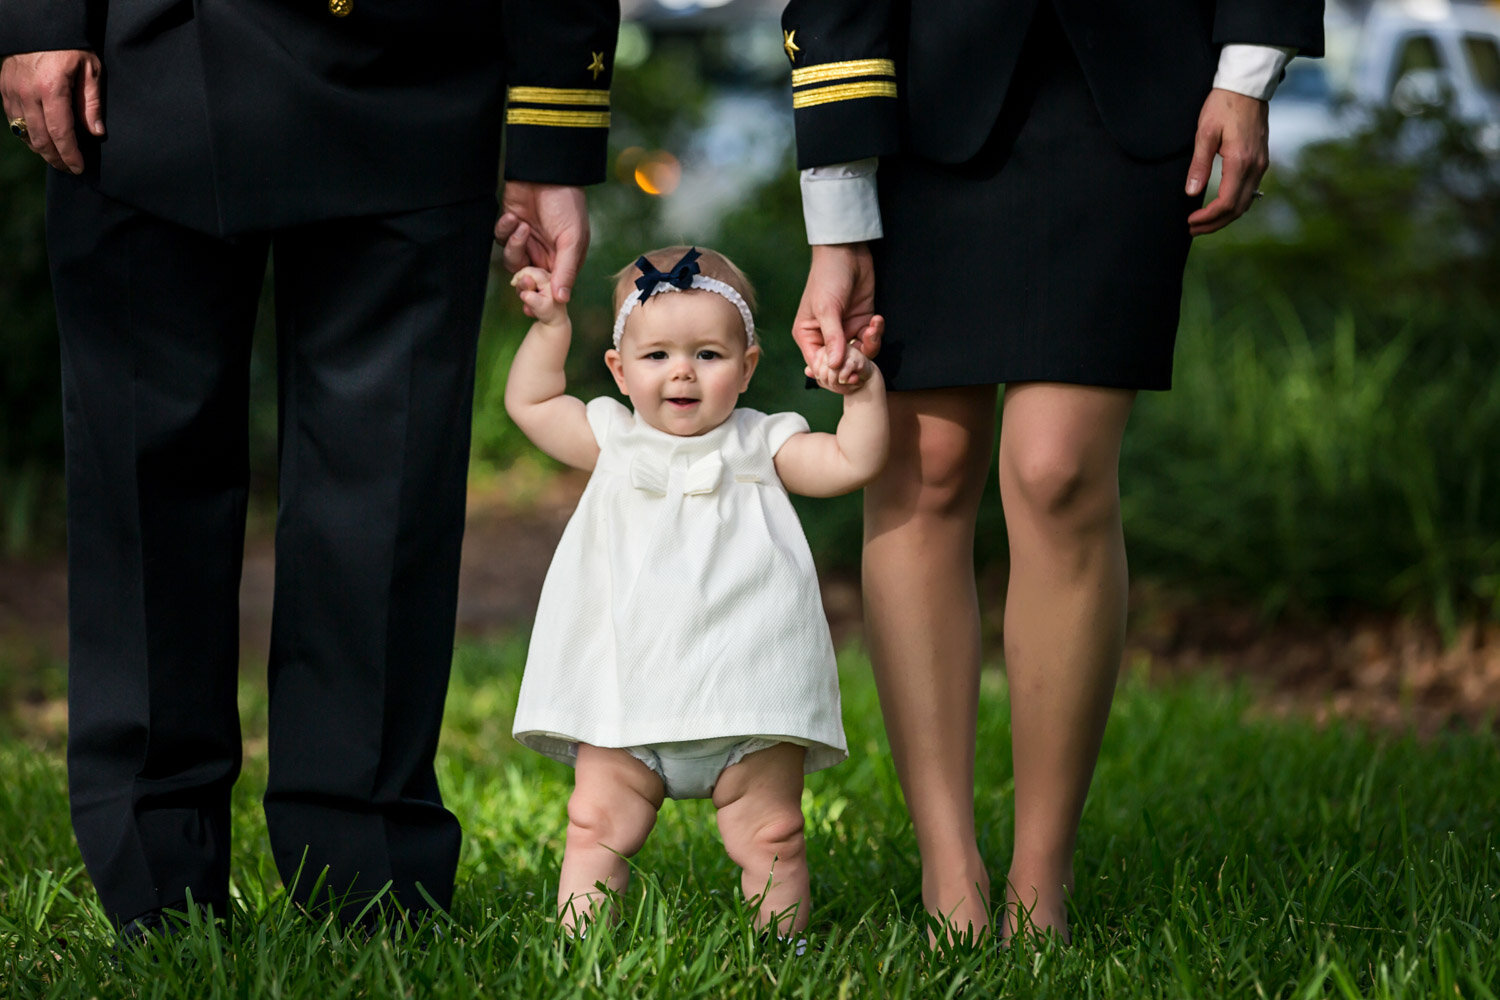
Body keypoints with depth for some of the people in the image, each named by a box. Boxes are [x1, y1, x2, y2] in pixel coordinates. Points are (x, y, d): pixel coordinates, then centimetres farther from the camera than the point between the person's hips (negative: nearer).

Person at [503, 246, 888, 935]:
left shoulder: (759, 446, 6)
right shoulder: (615, 441, 11)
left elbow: (852, 463, 1)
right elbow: (529, 402, 19)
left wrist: (862, 390, -8)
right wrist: (550, 327, 13)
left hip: (745, 702, -2)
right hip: (626, 703, 2)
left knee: (770, 840, 1)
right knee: (594, 827, -1)